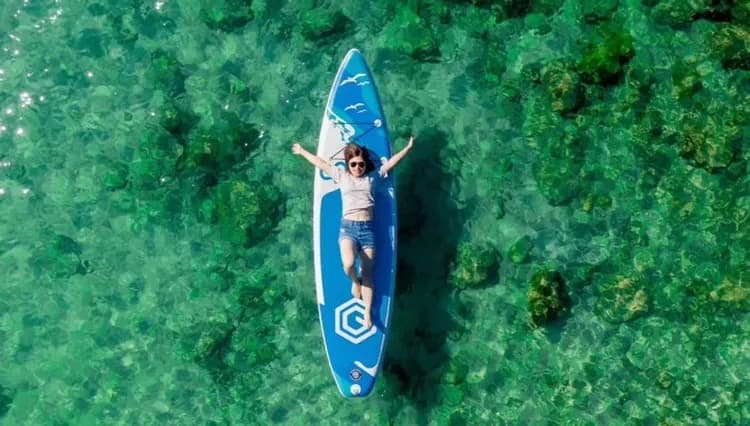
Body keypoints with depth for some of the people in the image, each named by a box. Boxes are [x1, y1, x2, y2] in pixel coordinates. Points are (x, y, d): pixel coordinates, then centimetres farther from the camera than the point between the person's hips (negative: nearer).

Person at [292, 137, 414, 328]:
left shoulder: (372, 177, 14)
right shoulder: (341, 176, 13)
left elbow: (390, 162, 17)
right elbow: (321, 163, 20)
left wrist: (408, 148, 18)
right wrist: (302, 151, 27)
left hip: (367, 228, 1)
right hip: (348, 227, -1)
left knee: (367, 272, 1)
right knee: (348, 264, -27)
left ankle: (367, 313, 6)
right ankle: (355, 282, 9)